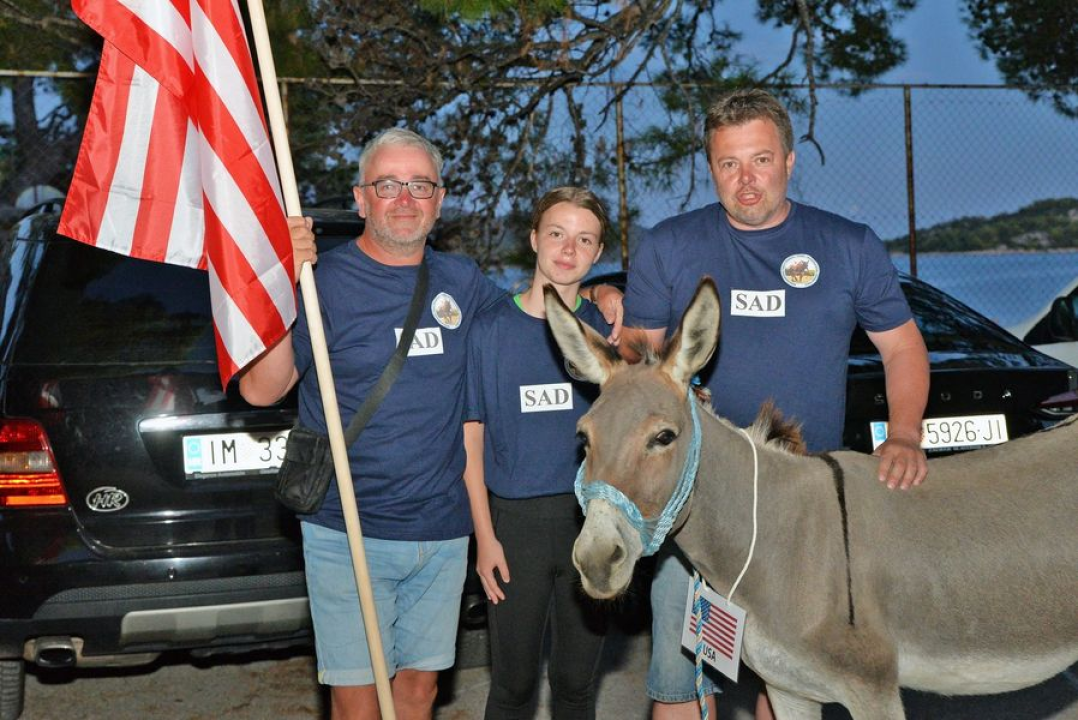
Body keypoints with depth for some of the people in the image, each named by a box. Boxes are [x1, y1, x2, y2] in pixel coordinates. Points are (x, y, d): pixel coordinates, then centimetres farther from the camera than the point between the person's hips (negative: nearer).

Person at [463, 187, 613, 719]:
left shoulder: (605, 331, 3)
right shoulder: (490, 329, -3)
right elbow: (471, 439, -1)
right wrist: (485, 535, -6)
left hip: (590, 520, 2)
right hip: (516, 520, -2)